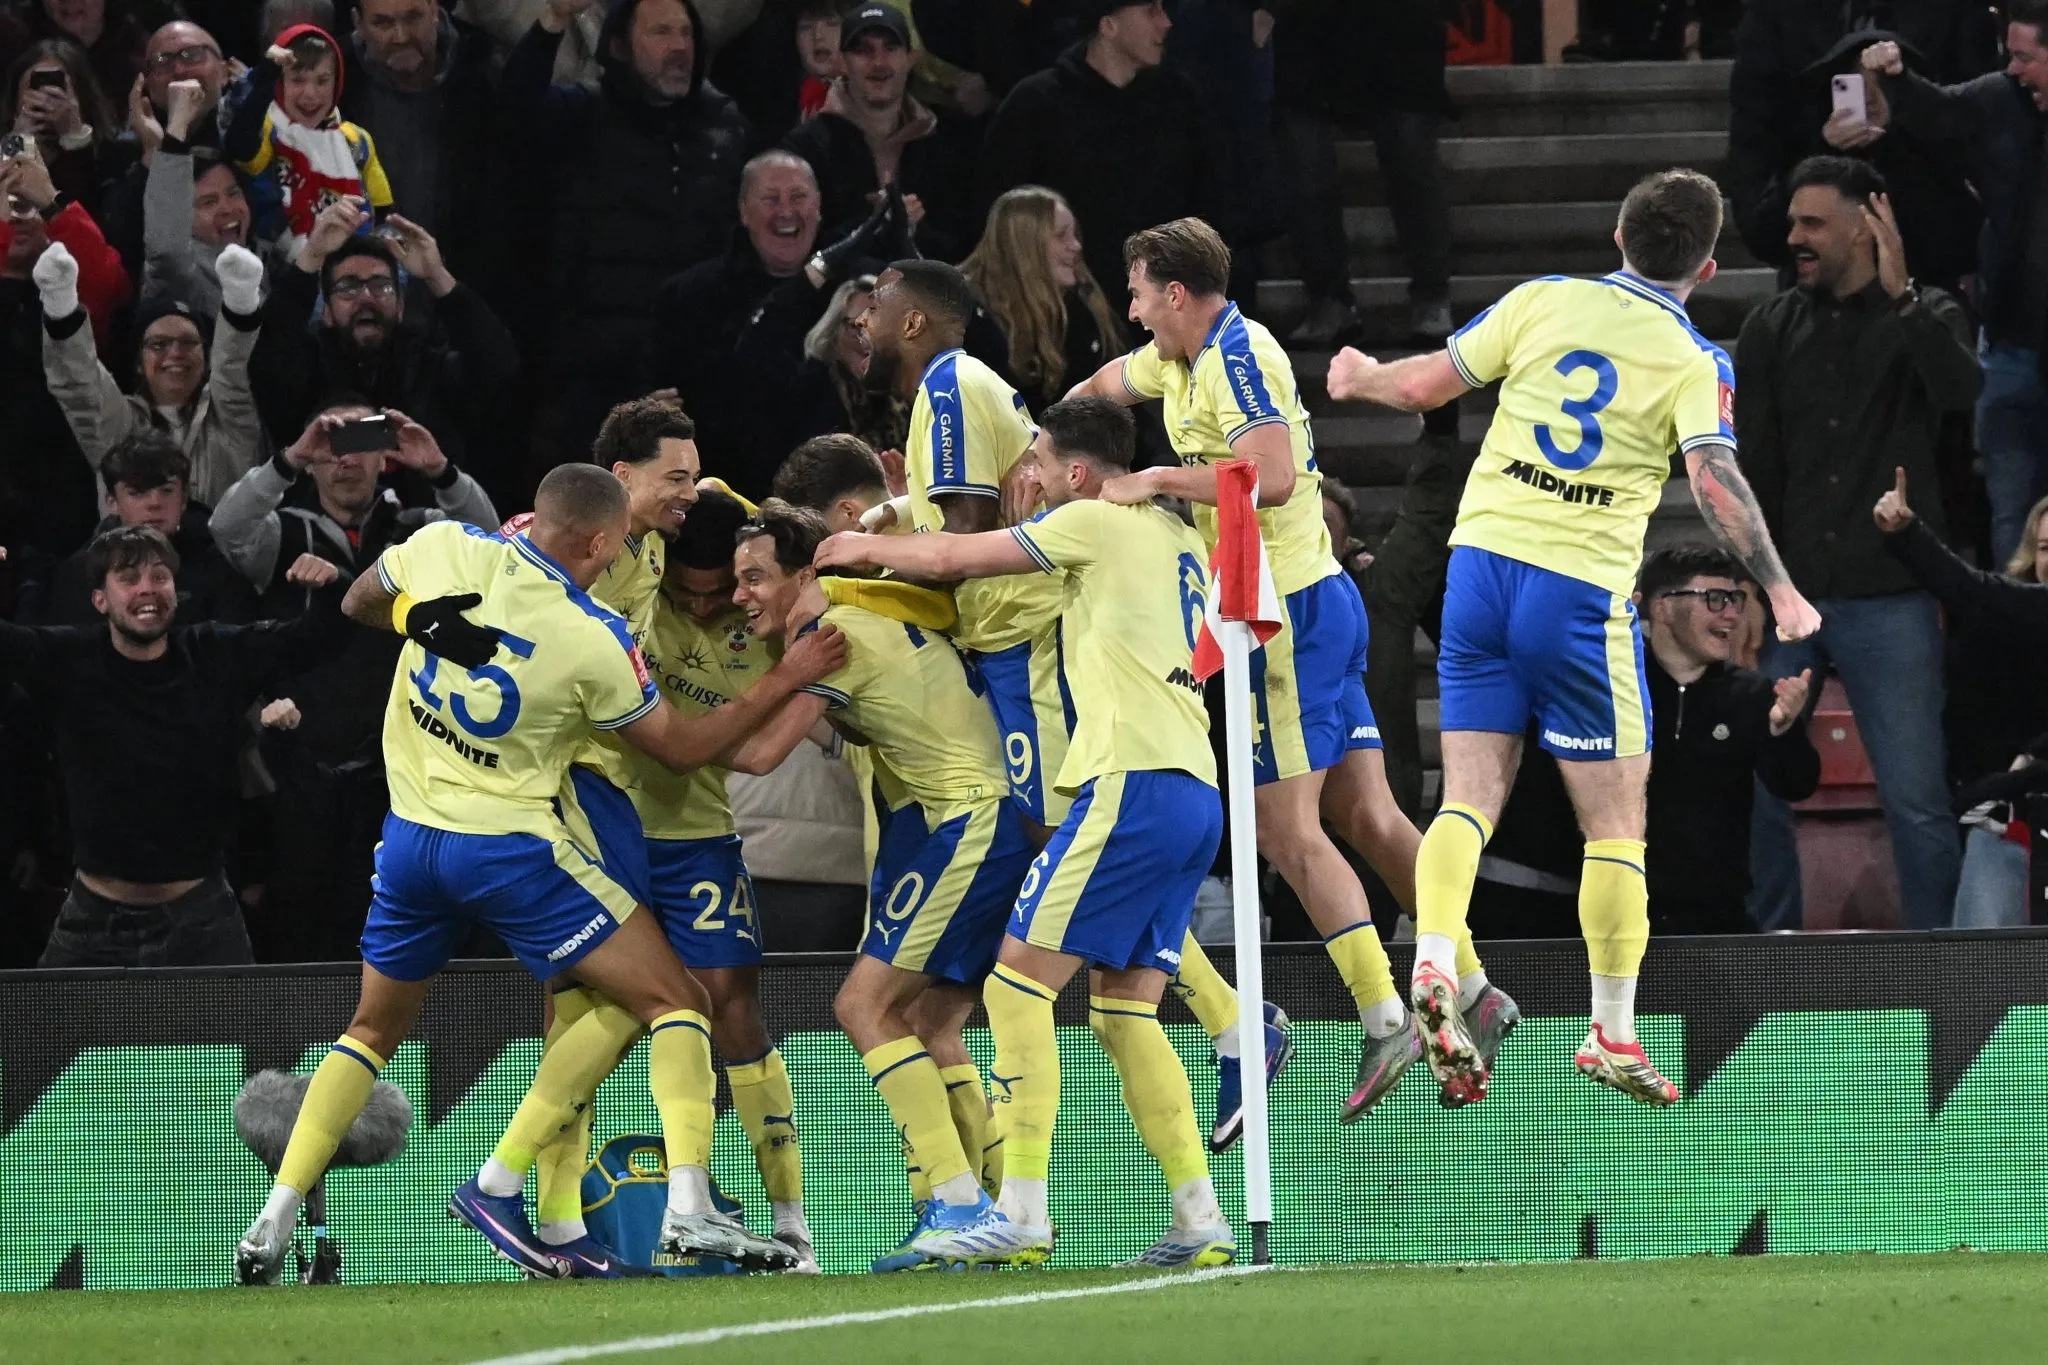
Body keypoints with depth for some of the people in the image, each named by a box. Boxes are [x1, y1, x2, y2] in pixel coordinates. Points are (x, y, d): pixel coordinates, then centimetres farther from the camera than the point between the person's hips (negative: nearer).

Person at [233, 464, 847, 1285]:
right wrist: (785, 680, 4)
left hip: (410, 838, 5)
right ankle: (689, 1209, -15)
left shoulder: (447, 551, -7)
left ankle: (274, 1225, 15)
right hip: (510, 847, -5)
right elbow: (680, 748, 0)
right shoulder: (593, 640, -14)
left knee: (375, 1028, 24)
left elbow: (357, 603, 14)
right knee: (675, 1002, 3)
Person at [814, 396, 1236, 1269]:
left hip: (1134, 783, -9)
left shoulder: (1098, 520, -1)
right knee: (1122, 1010, 10)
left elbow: (951, 559, 4)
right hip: (1195, 795, 9)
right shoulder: (1173, 535, 23)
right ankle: (1200, 1222, 2)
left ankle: (1022, 1217, -14)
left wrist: (866, 548, 22)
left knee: (1016, 982, -7)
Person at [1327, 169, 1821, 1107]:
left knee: (1468, 796, 6)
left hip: (1481, 562, 4)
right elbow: (1714, 480, -19)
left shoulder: (1544, 301, 5)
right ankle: (1613, 1037, 8)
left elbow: (1426, 385, 8)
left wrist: (1363, 378, 28)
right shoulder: (1696, 364, -5)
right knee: (1615, 824, 7)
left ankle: (1433, 966, -17)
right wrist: (1780, 591, -16)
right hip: (1582, 592, -4)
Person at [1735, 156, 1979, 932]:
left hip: (1889, 600, -2)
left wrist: (1900, 296, -22)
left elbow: (1961, 392, -19)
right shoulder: (1773, 330, 9)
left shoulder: (1926, 319, 4)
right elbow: (1752, 474, 6)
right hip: (1788, 596, 2)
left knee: (1916, 800, -3)